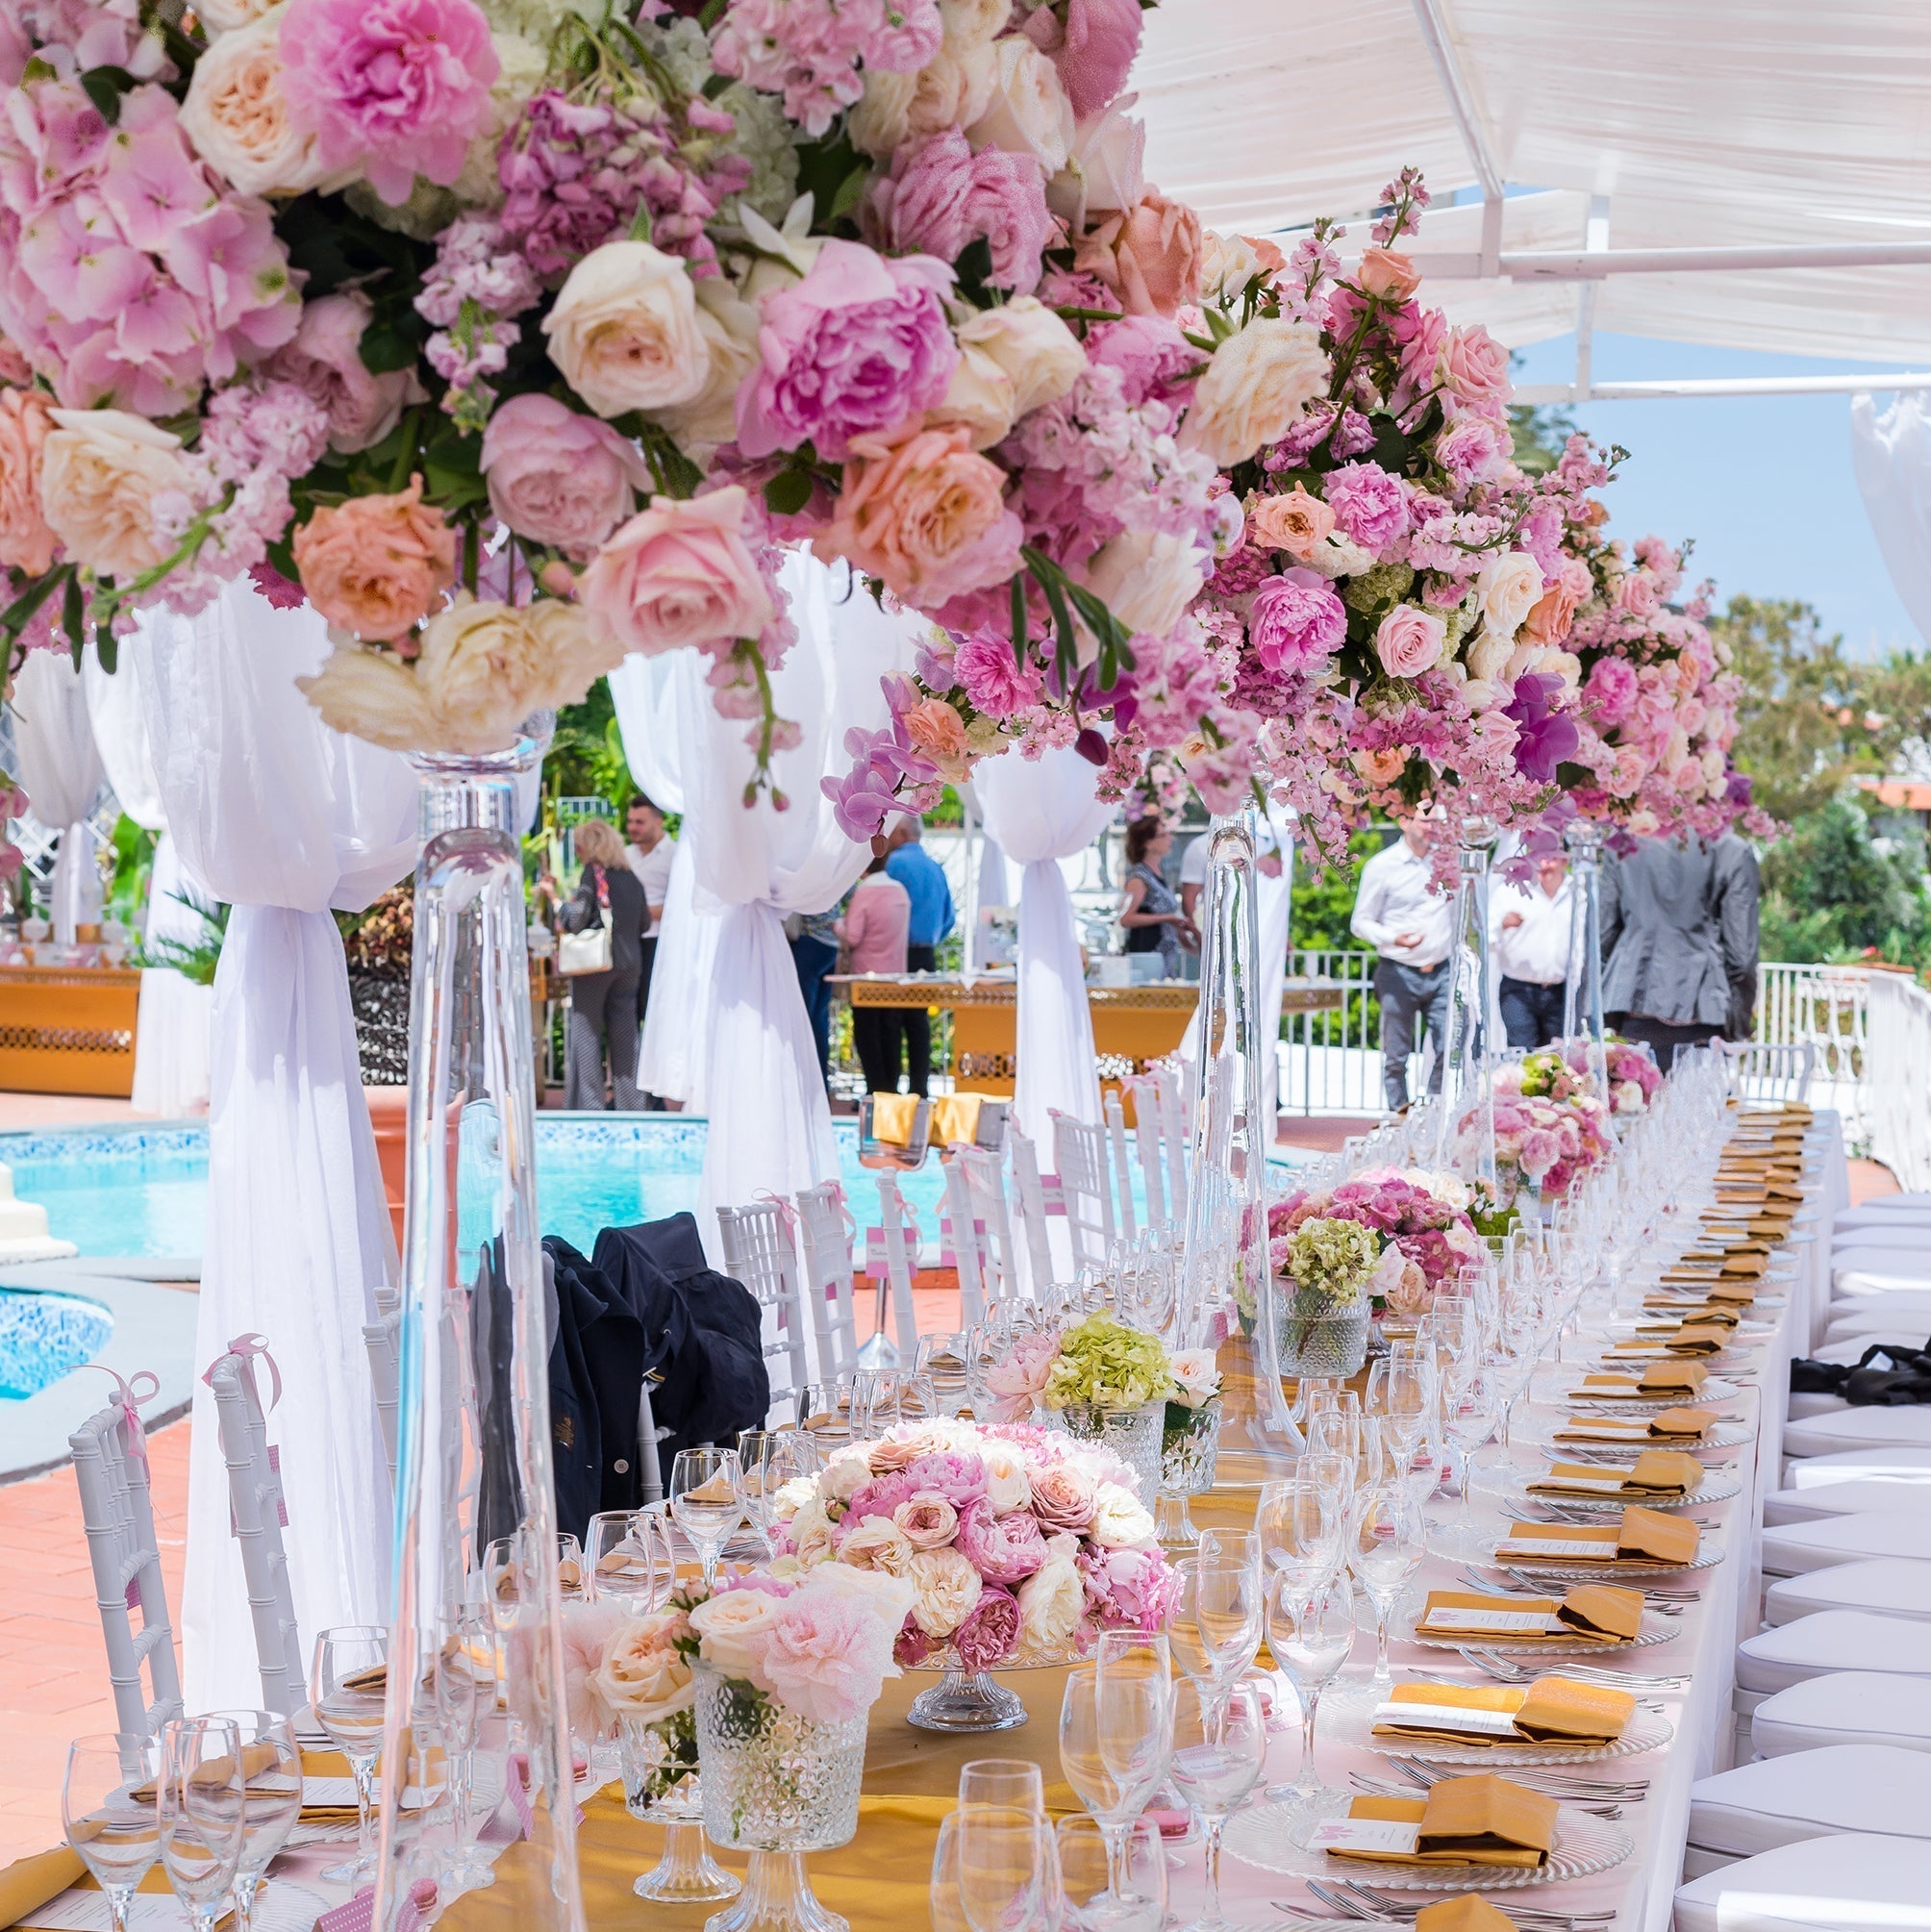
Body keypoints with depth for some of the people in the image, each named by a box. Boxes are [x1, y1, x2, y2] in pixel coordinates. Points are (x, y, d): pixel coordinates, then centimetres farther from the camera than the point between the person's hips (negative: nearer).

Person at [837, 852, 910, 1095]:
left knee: (866, 1036, 1)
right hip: (896, 974, 6)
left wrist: (839, 925, 4)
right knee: (890, 1034, 10)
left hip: (867, 975, -6)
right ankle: (891, 1089, 9)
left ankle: (876, 1090, -3)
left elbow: (852, 938, -17)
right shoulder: (900, 890, 6)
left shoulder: (863, 893, -14)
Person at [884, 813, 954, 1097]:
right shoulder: (936, 867, 12)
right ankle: (918, 1087, 8)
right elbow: (948, 919, 16)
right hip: (927, 956, 7)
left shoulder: (896, 862, -9)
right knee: (919, 1022, 8)